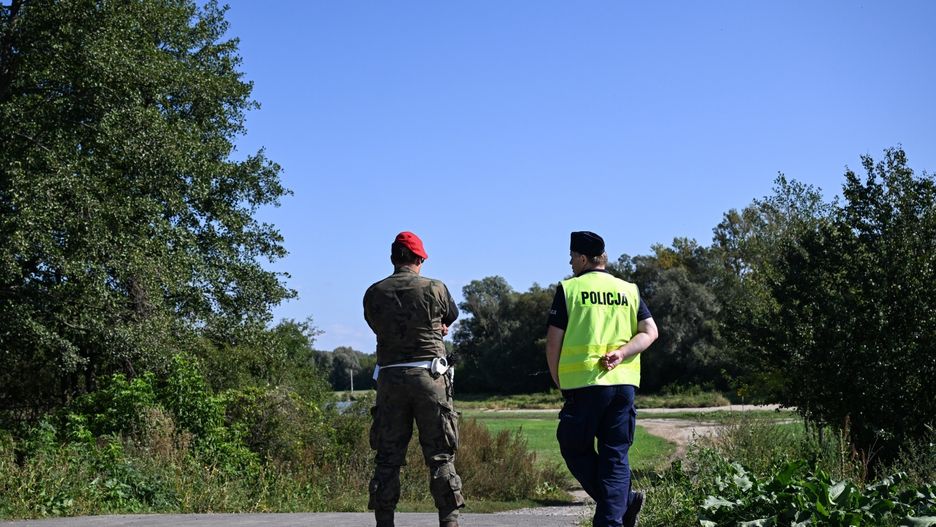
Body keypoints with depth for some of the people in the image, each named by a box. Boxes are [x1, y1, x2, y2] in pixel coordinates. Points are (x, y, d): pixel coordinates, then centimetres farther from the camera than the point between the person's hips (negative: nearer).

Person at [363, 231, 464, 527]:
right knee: (440, 455, 4)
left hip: (390, 378, 2)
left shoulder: (374, 294, 3)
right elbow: (451, 316, 15)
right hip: (430, 377, -2)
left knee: (388, 457, 8)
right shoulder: (435, 289, -2)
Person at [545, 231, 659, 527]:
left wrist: (557, 381, 10)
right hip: (624, 383, 4)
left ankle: (624, 501, -1)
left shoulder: (569, 289, 1)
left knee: (575, 449, 10)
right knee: (616, 456, 7)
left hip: (583, 383, -4)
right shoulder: (629, 290, 13)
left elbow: (553, 341, -2)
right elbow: (650, 332, 3)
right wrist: (620, 354, -6)